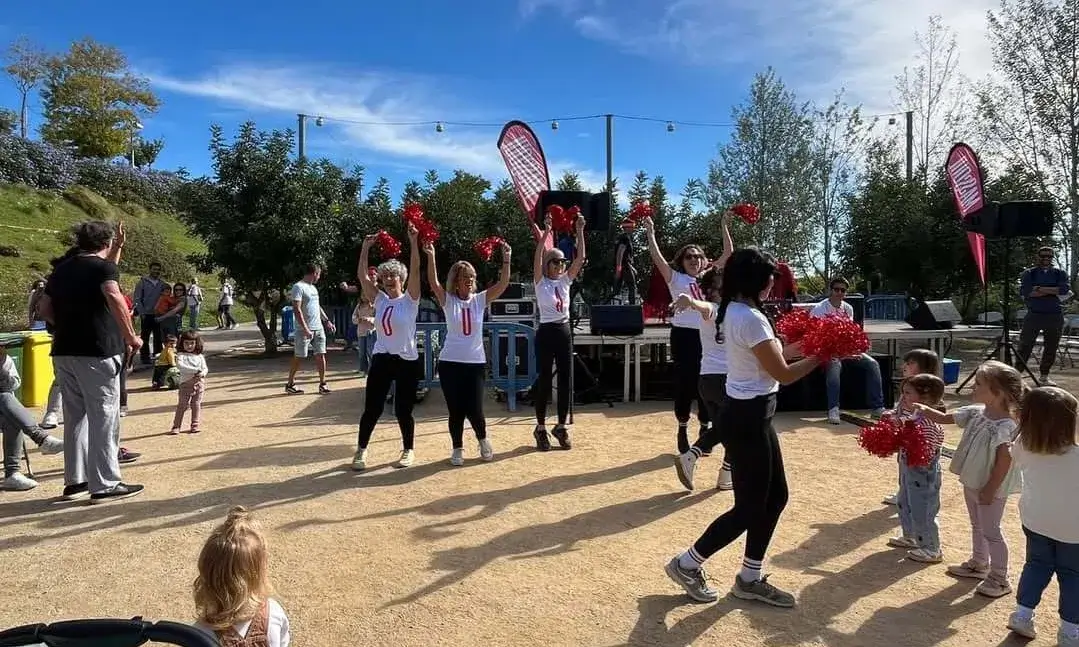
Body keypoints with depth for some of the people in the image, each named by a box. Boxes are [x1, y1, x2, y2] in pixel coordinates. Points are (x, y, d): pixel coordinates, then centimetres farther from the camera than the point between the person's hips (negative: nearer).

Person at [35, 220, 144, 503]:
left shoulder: (61, 269, 15)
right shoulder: (104, 267, -7)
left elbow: (45, 309, 19)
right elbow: (114, 298, -25)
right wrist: (131, 336, -20)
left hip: (63, 352, 7)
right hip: (97, 353, -7)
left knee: (75, 417, 15)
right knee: (104, 418, -1)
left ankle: (75, 481, 20)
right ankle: (105, 485, 2)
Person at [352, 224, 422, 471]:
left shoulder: (410, 300, -4)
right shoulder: (379, 299, 6)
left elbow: (415, 271, -16)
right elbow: (361, 274, 0)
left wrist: (413, 241, -23)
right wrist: (366, 246, -6)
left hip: (407, 361, -3)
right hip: (381, 359, 3)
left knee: (403, 411, 4)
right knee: (372, 408, 4)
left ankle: (408, 450, 24)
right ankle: (361, 450, 20)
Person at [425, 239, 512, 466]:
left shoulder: (480, 300, 3)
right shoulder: (448, 301, -2)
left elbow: (503, 284, -7)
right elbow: (433, 282, -18)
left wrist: (506, 259, -16)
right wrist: (431, 257, -29)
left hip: (476, 362, 1)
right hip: (450, 362, -1)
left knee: (474, 410, -2)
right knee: (456, 411, 3)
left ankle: (482, 439, 29)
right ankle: (457, 448, 24)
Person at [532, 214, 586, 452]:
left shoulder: (565, 280, 8)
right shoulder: (540, 282, -2)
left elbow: (580, 258, -2)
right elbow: (537, 258, -18)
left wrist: (580, 232, -11)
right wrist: (546, 233, -26)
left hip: (564, 333, 4)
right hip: (546, 333, -4)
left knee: (565, 381, 5)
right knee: (544, 381, 1)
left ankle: (561, 427, 18)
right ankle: (541, 428, 13)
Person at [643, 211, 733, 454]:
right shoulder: (675, 279, 4)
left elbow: (728, 253, 13)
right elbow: (657, 257, -5)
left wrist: (725, 227, 10)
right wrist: (650, 233, -7)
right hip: (684, 334, -3)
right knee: (684, 383, 3)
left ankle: (704, 429, 19)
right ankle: (683, 430, 18)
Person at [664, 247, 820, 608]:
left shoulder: (733, 312, 9)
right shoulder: (751, 318, -21)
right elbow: (783, 374, -19)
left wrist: (794, 348, 10)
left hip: (750, 414, 10)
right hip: (748, 419, -10)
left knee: (775, 496, 16)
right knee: (750, 507, 2)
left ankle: (750, 579, 27)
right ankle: (687, 564, 18)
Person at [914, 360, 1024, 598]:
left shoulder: (1005, 426, -26)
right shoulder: (975, 413, -3)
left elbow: (1004, 461, -24)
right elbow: (945, 418, 8)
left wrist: (990, 490, -20)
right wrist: (924, 409, -6)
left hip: (992, 488, -8)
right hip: (972, 482, 8)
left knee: (990, 531, 5)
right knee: (977, 526, 23)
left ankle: (999, 578, 20)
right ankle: (979, 564, 41)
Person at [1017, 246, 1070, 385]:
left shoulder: (1060, 273, 10)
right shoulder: (1029, 274, 5)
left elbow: (1064, 289, -9)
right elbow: (1024, 291, -13)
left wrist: (1040, 288, -13)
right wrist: (1052, 291, -11)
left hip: (1055, 316, 2)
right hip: (1034, 314, -2)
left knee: (1052, 347, 7)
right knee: (1025, 345, -5)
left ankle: (1044, 376, 18)